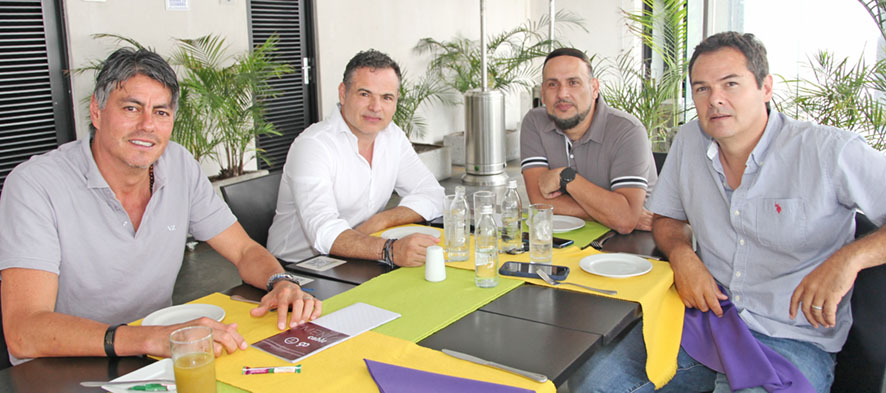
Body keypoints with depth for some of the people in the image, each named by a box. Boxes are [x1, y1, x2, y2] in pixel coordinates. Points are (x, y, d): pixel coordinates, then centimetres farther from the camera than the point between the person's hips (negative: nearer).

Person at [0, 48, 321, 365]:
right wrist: (150, 338, -40)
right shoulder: (34, 184, -16)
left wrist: (281, 283, -18)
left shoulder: (180, 166, 0)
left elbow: (246, 251, 5)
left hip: (156, 364, 4)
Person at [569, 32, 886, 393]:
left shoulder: (830, 151, -11)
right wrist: (681, 254, -5)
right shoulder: (689, 142, 4)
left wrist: (849, 257, -30)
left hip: (793, 341, -3)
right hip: (707, 313, 4)